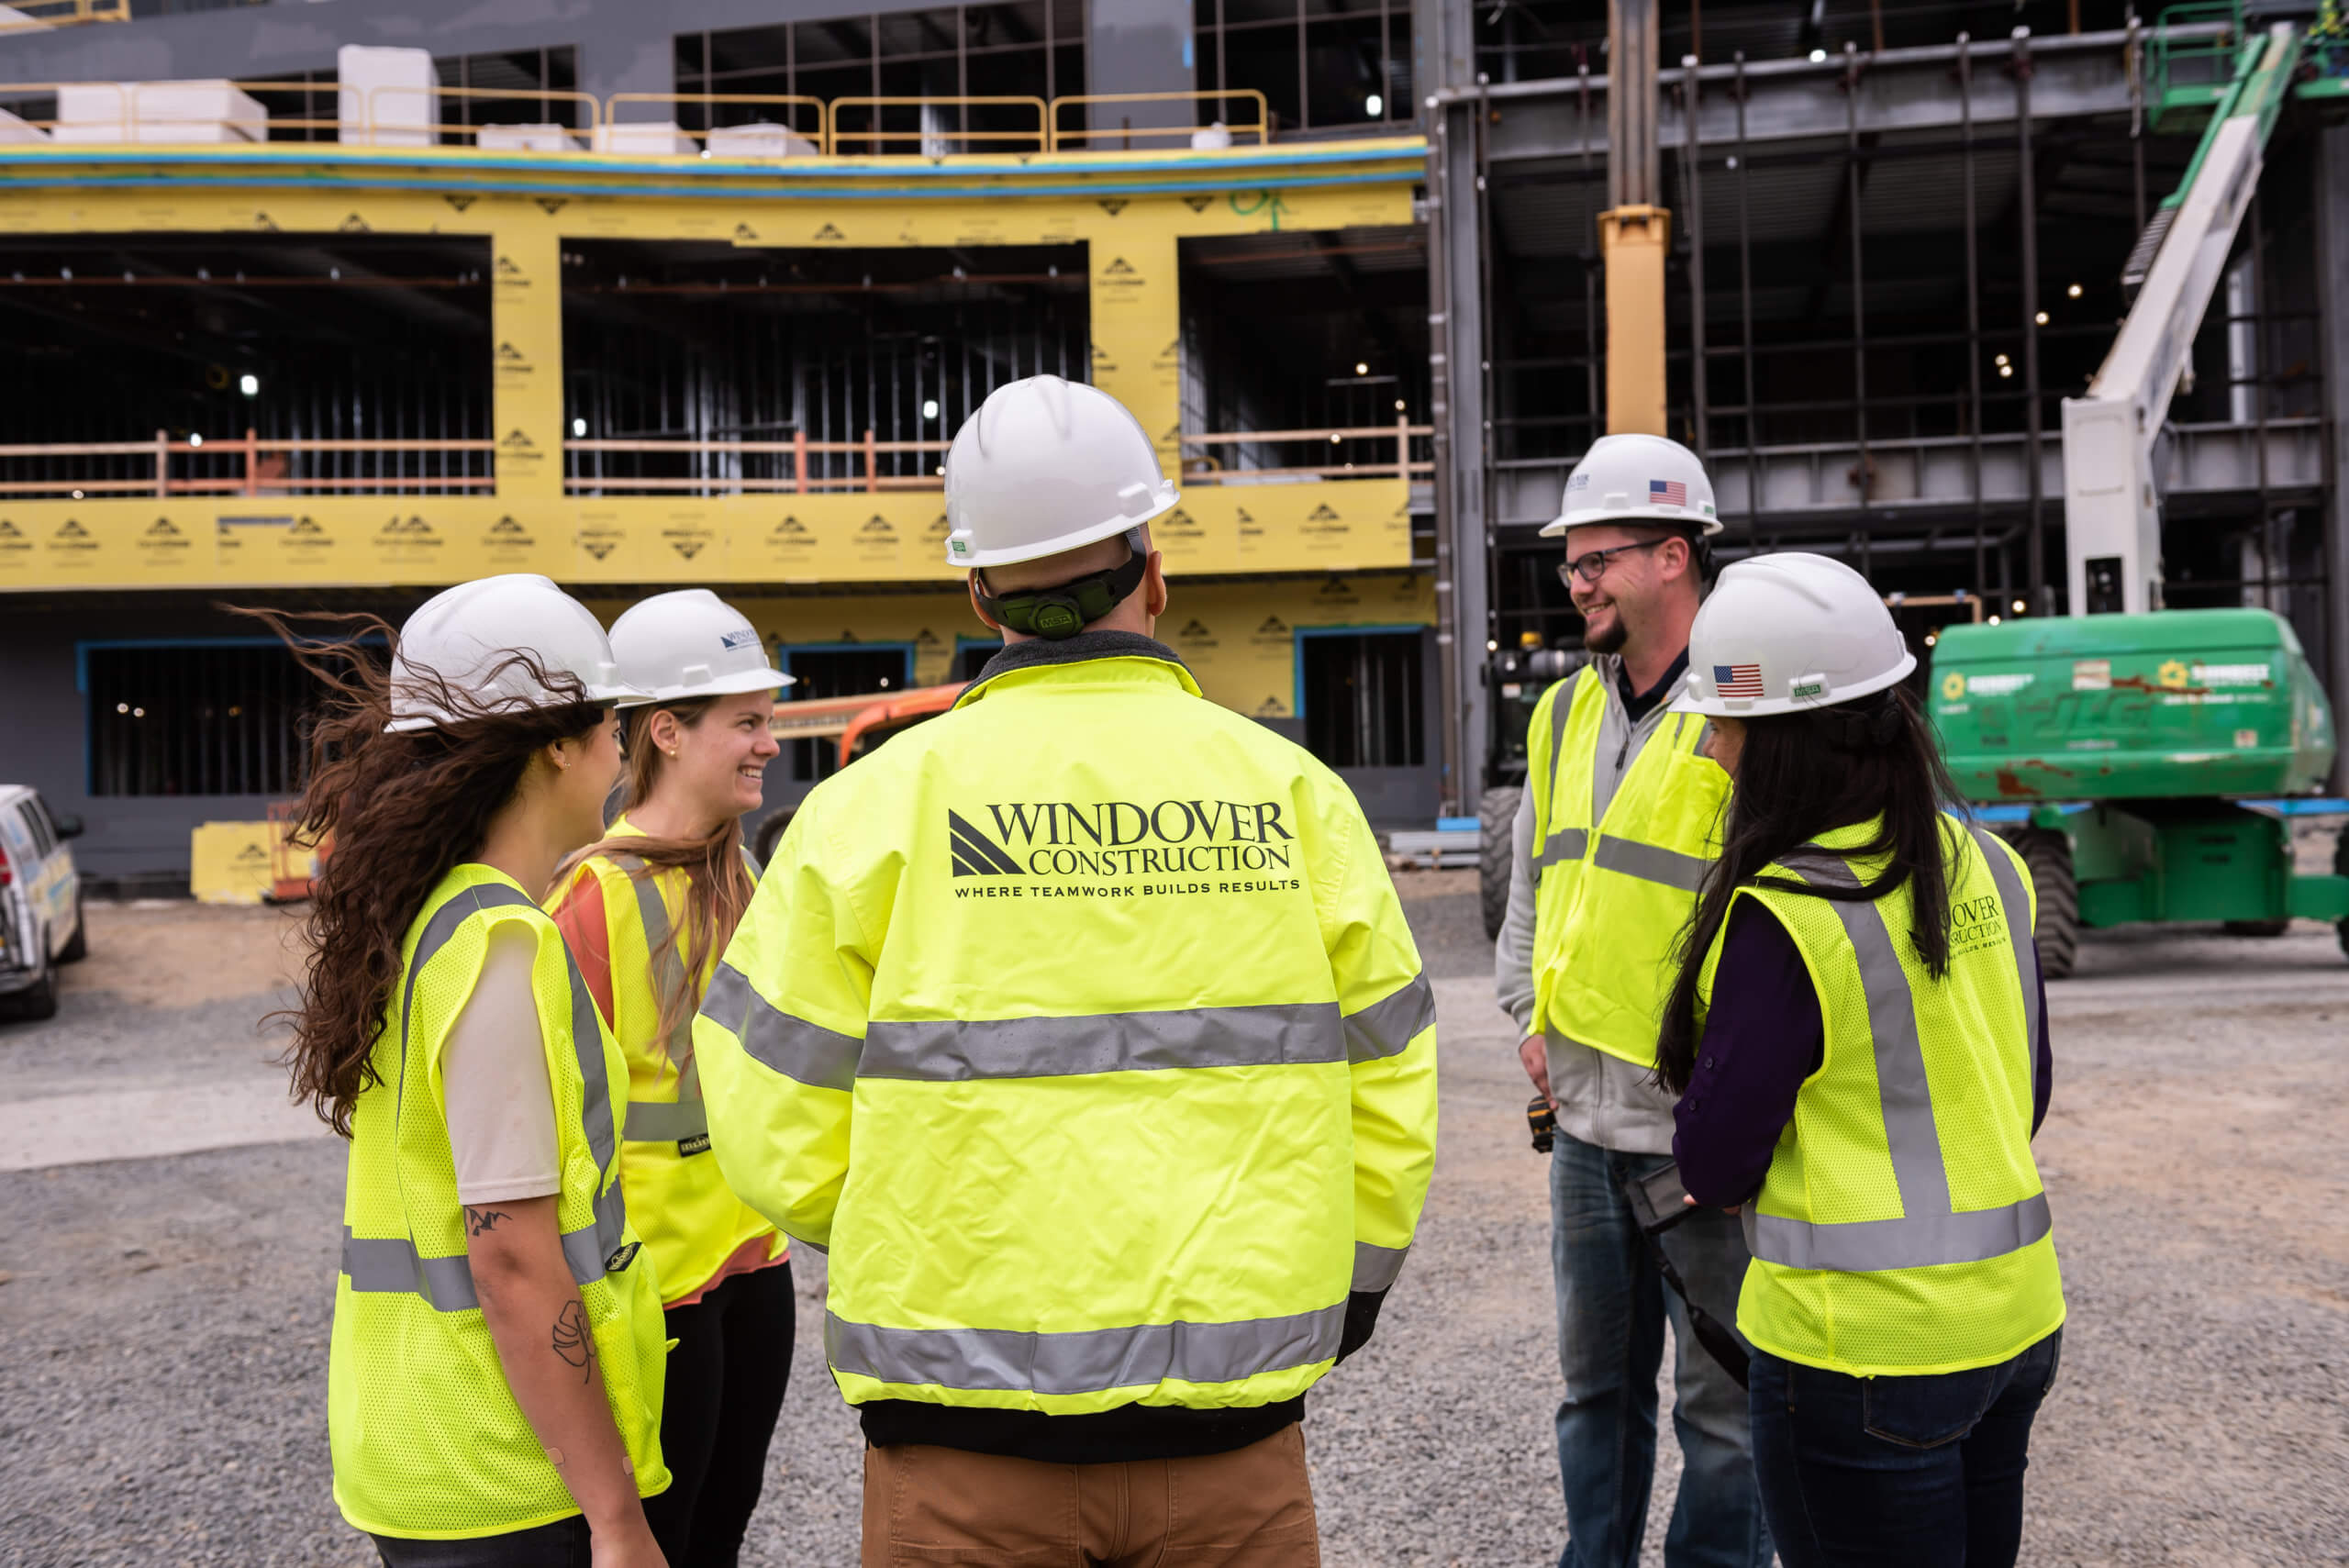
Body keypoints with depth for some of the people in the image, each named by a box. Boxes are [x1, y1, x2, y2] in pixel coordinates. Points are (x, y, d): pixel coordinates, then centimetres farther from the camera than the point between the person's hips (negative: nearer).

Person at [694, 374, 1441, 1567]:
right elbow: (1390, 1114, 3)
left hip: (968, 1434, -1)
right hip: (1233, 1430, 1)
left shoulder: (876, 804, -7)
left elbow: (782, 1139, -5)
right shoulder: (1291, 793, -2)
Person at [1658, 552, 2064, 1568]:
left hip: (1864, 1347, -8)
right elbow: (2026, 1091, 12)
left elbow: (1715, 1164, -17)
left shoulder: (1784, 915, -22)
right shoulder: (1986, 865, 2)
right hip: (2014, 1321, 8)